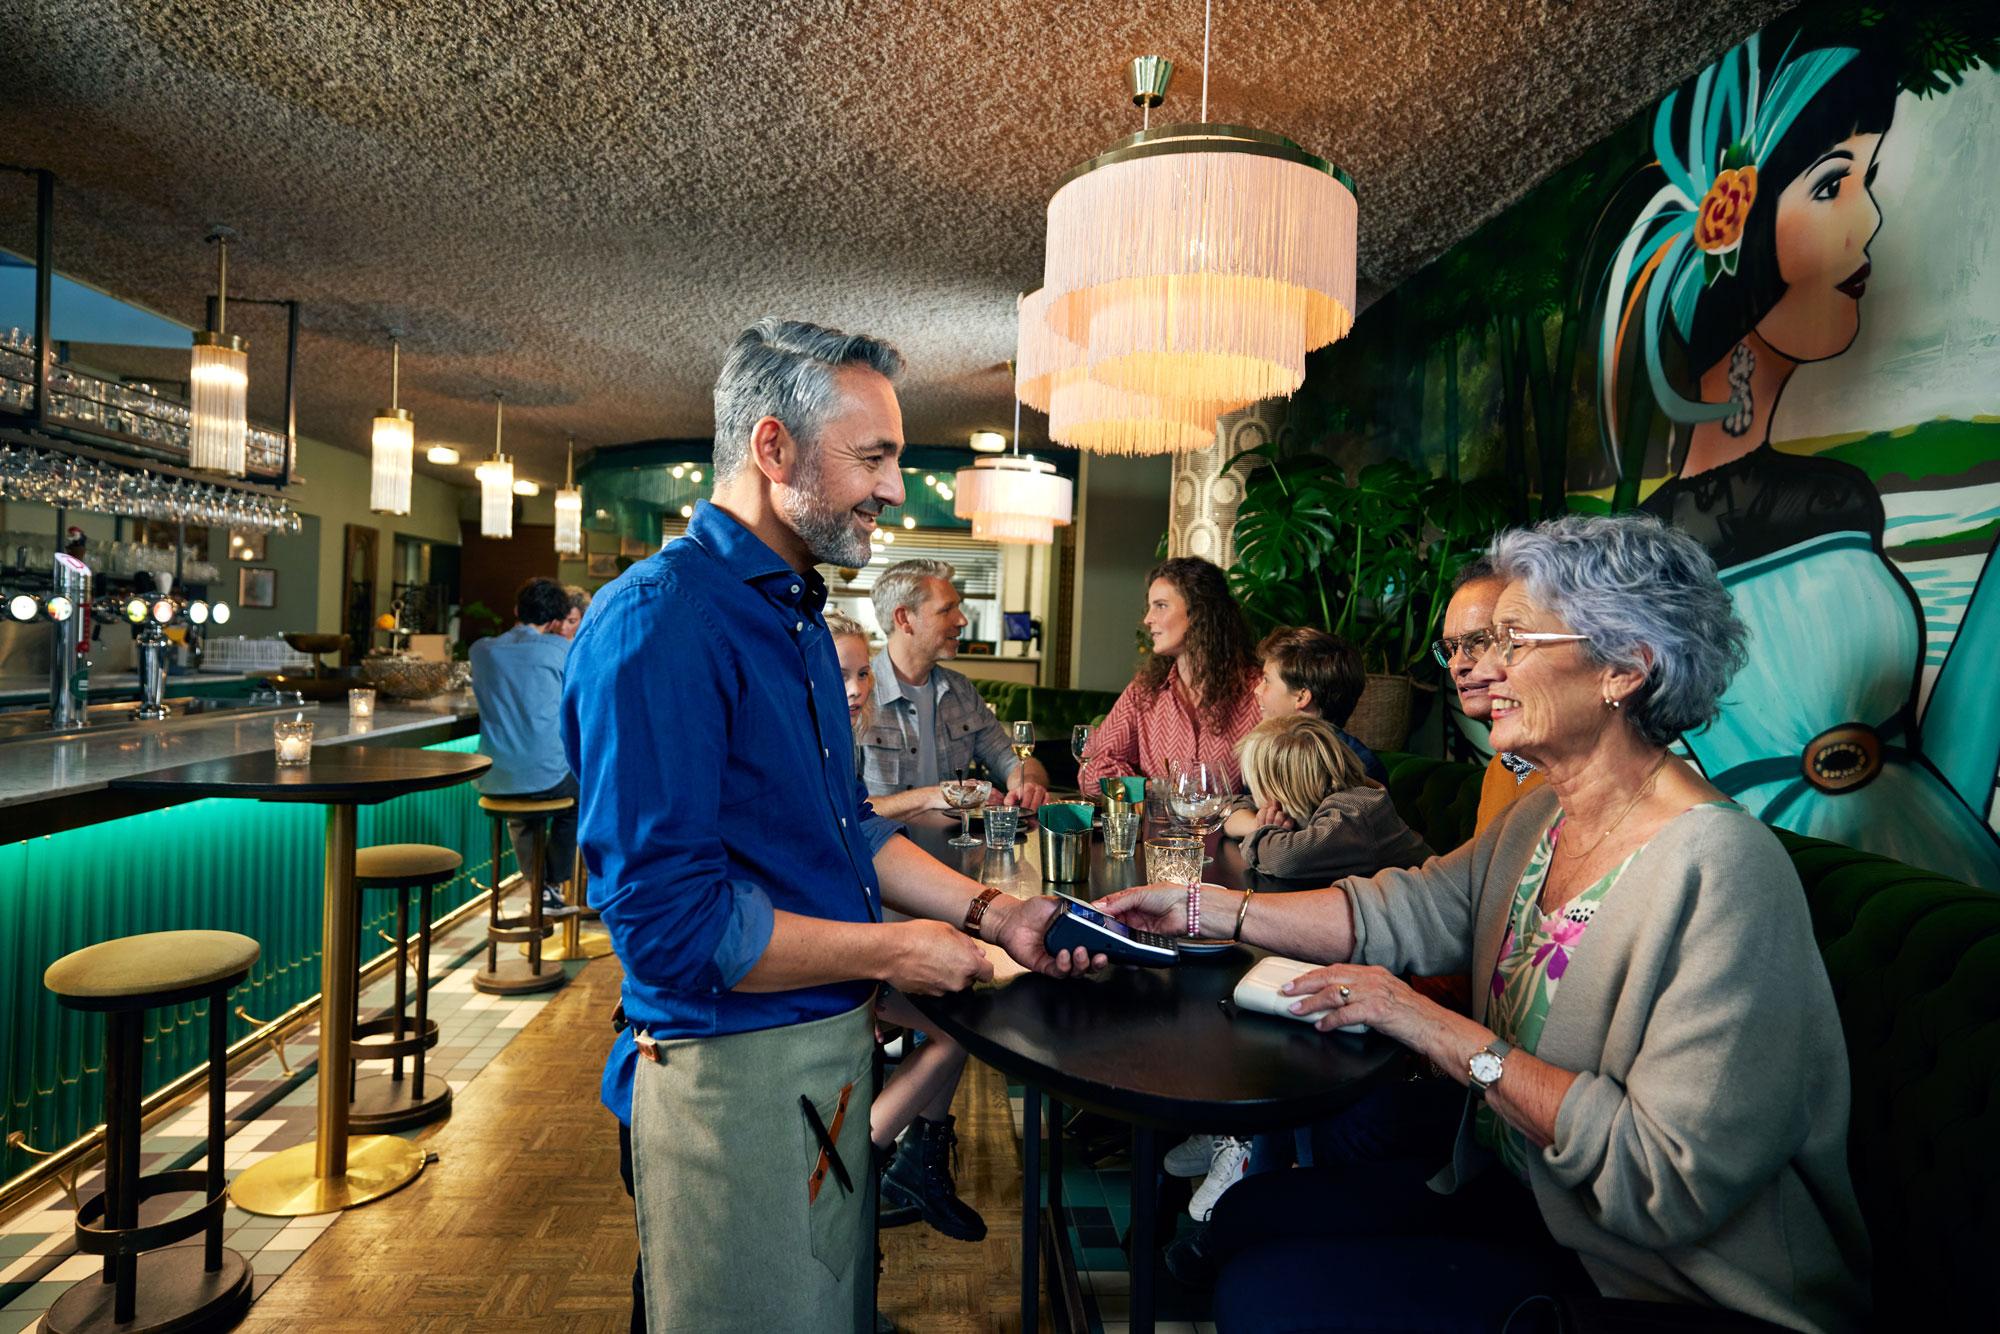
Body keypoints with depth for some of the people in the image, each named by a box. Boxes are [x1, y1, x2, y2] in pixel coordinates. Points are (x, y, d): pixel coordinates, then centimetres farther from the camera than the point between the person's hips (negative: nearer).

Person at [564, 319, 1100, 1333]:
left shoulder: (793, 613, 10)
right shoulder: (660, 623, -22)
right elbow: (668, 920, -27)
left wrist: (994, 915, 4)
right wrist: (890, 952, -17)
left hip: (829, 1042, 9)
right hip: (732, 1070, -9)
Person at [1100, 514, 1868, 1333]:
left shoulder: (1718, 872, -27)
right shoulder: (1541, 818, 2)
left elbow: (1674, 1179, -29)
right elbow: (1401, 912, 1)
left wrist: (1449, 1035, -24)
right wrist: (1201, 909, -5)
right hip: (1514, 1196, 7)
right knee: (1247, 1218, 6)